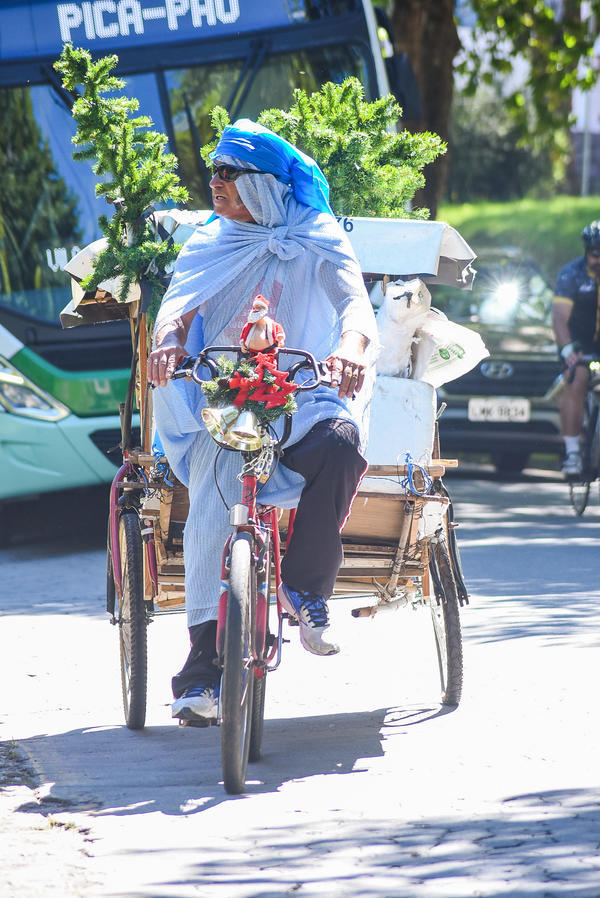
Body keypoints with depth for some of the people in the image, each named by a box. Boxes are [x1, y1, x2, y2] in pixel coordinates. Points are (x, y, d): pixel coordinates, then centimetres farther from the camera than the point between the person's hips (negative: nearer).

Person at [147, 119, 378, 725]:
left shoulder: (319, 245, 5)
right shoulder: (208, 245, 13)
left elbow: (355, 304, -11)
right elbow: (178, 306, -1)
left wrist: (350, 346, -35)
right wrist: (170, 341, -27)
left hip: (304, 397, -1)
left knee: (339, 442, -35)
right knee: (214, 498, -26)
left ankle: (305, 591, -20)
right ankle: (204, 664, -25)